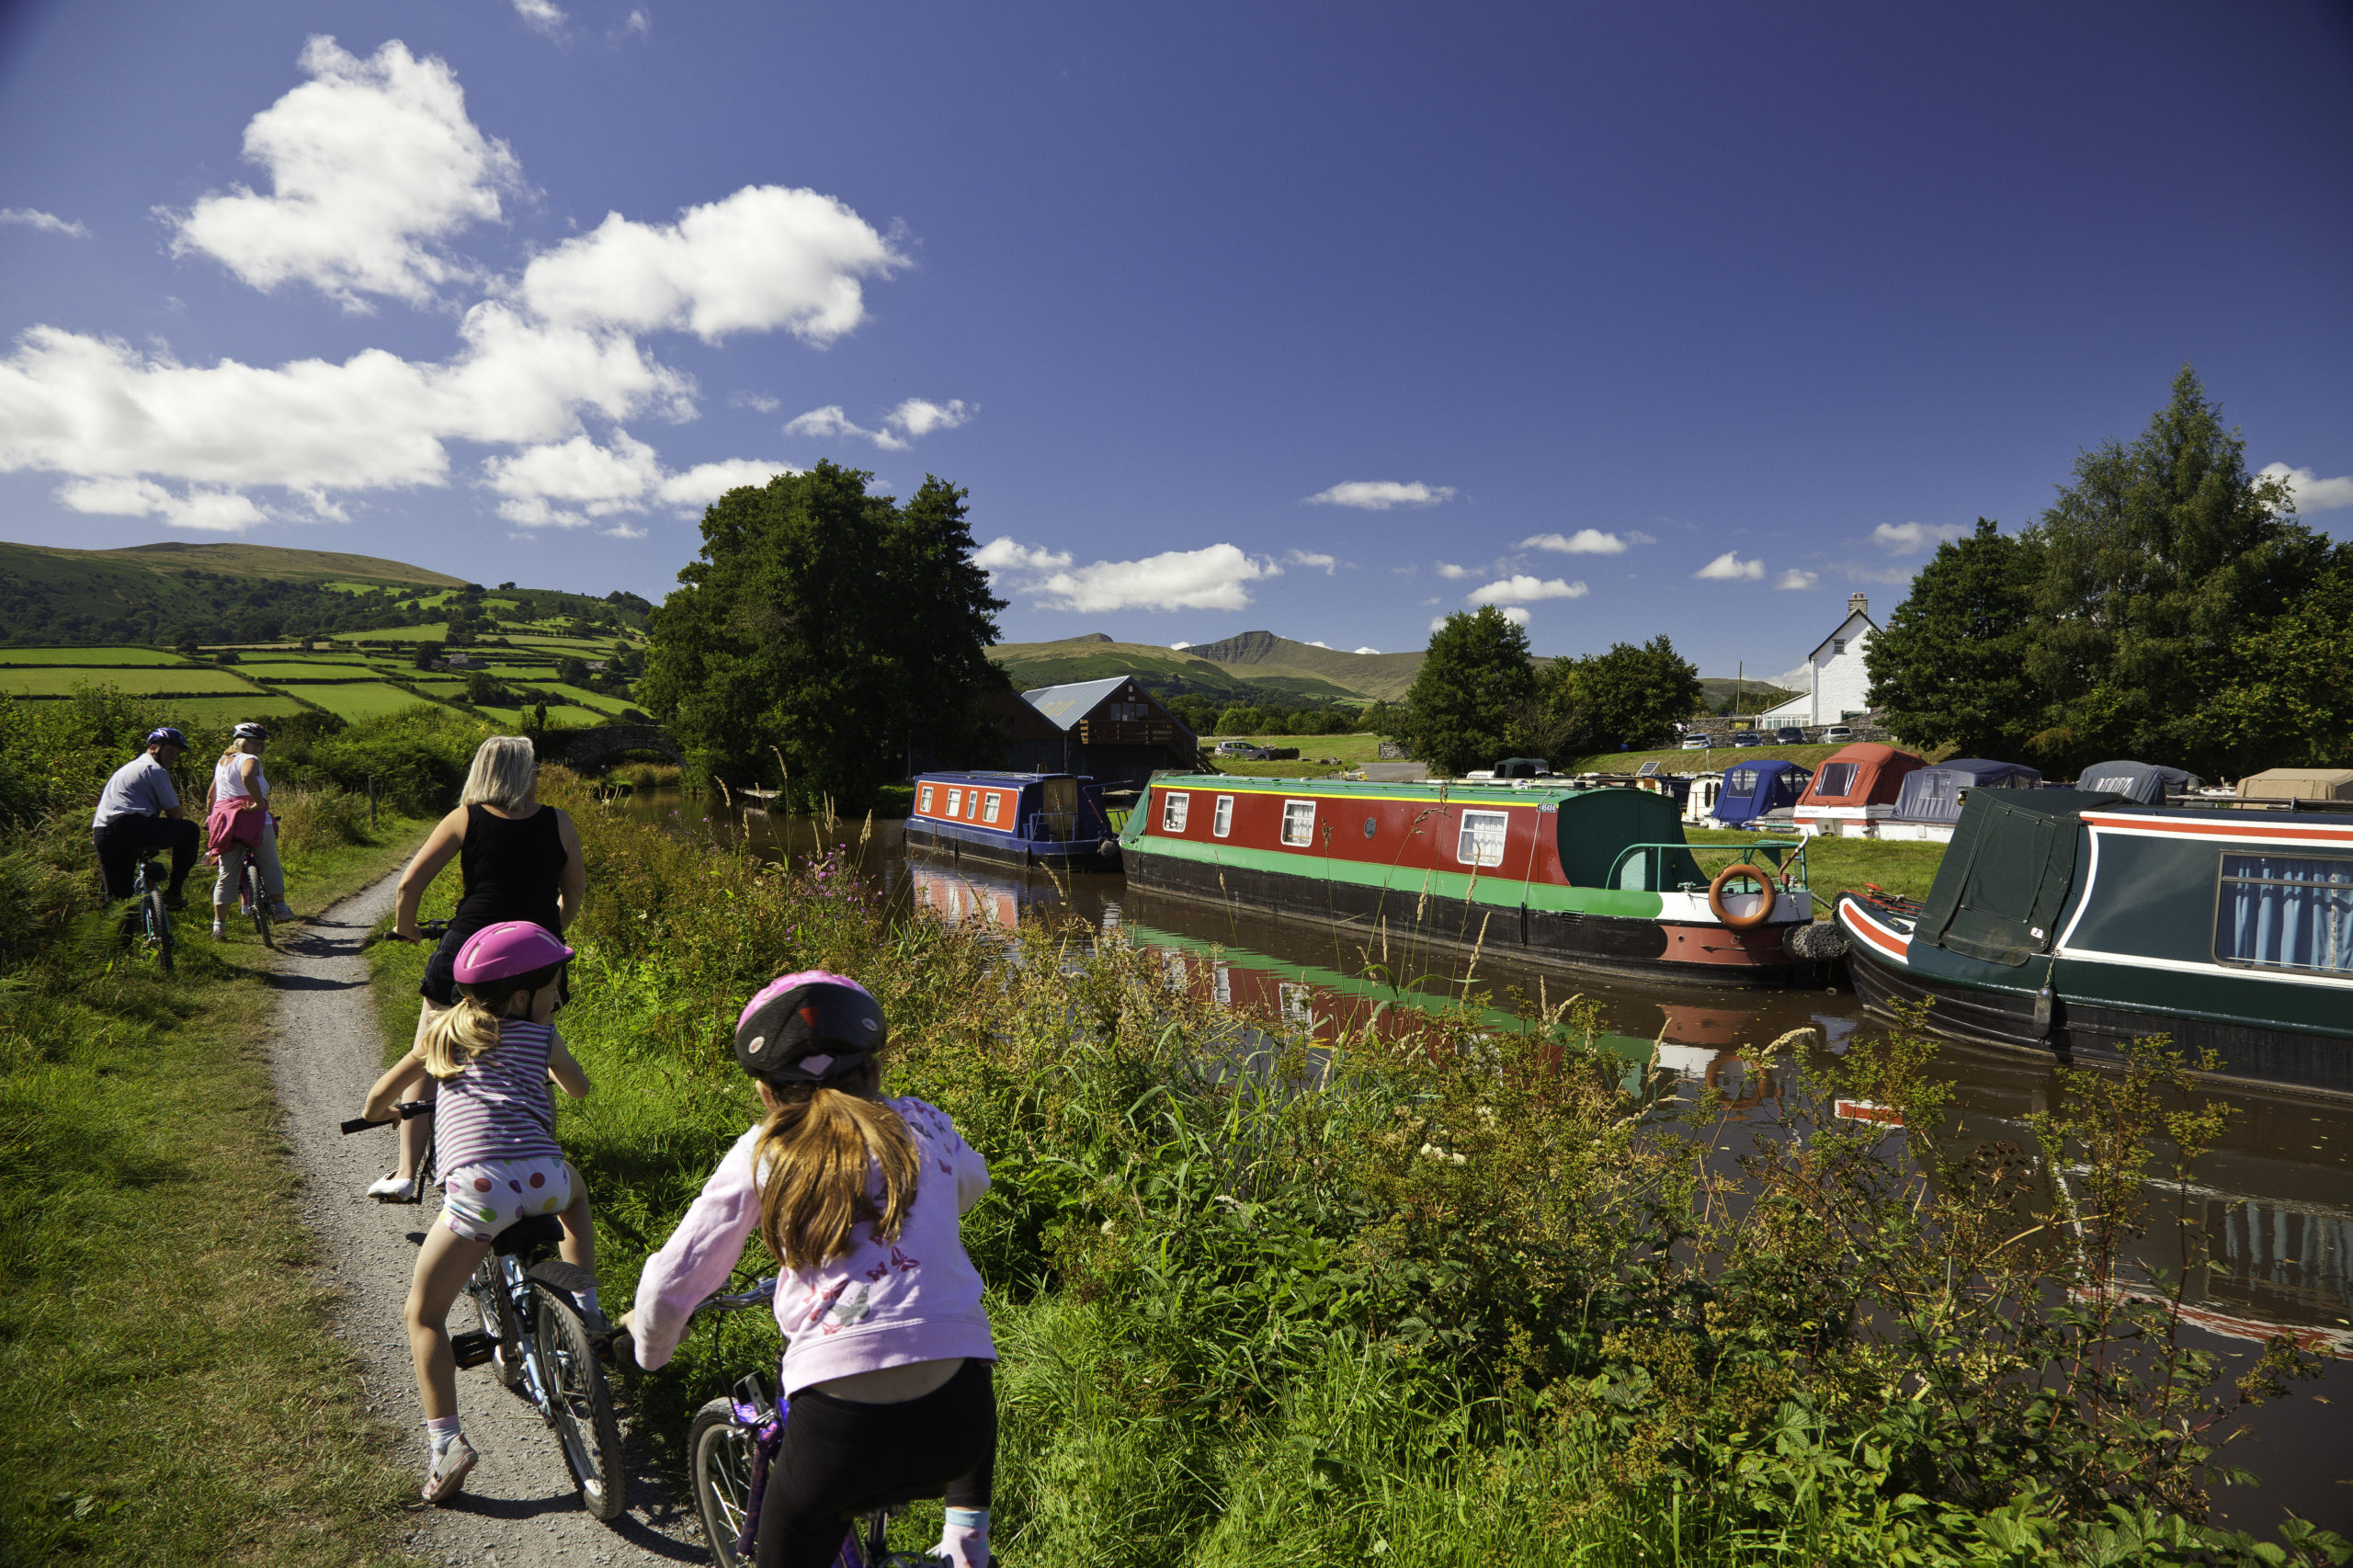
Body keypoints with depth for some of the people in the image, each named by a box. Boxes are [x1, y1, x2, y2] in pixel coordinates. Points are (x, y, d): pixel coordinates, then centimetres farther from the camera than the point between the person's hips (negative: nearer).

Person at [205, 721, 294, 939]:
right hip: (253, 818, -7)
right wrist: (260, 802, -23)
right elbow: (247, 777, -28)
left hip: (224, 819, 7)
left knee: (227, 873, 7)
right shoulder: (249, 760, -4)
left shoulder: (221, 762, 21)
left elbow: (212, 792, 27)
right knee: (270, 866, 8)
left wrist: (208, 818, 35)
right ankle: (279, 908, 11)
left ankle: (219, 925, 4)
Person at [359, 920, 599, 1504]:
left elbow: (379, 1095, 32)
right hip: (543, 1178, 0)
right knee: (576, 1192, 38)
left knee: (424, 1314, 17)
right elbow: (579, 1088, 35)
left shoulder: (444, 1031, 21)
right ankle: (586, 1308, 30)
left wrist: (378, 1113, 56)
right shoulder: (539, 1035, 17)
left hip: (477, 1188, 0)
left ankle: (444, 1440, 5)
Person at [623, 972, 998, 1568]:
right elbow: (972, 1182, 32)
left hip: (839, 1431, -1)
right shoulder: (921, 1125, 9)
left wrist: (649, 1346, 32)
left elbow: (674, 1280, 10)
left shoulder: (762, 1152, 6)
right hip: (957, 1423, 2)